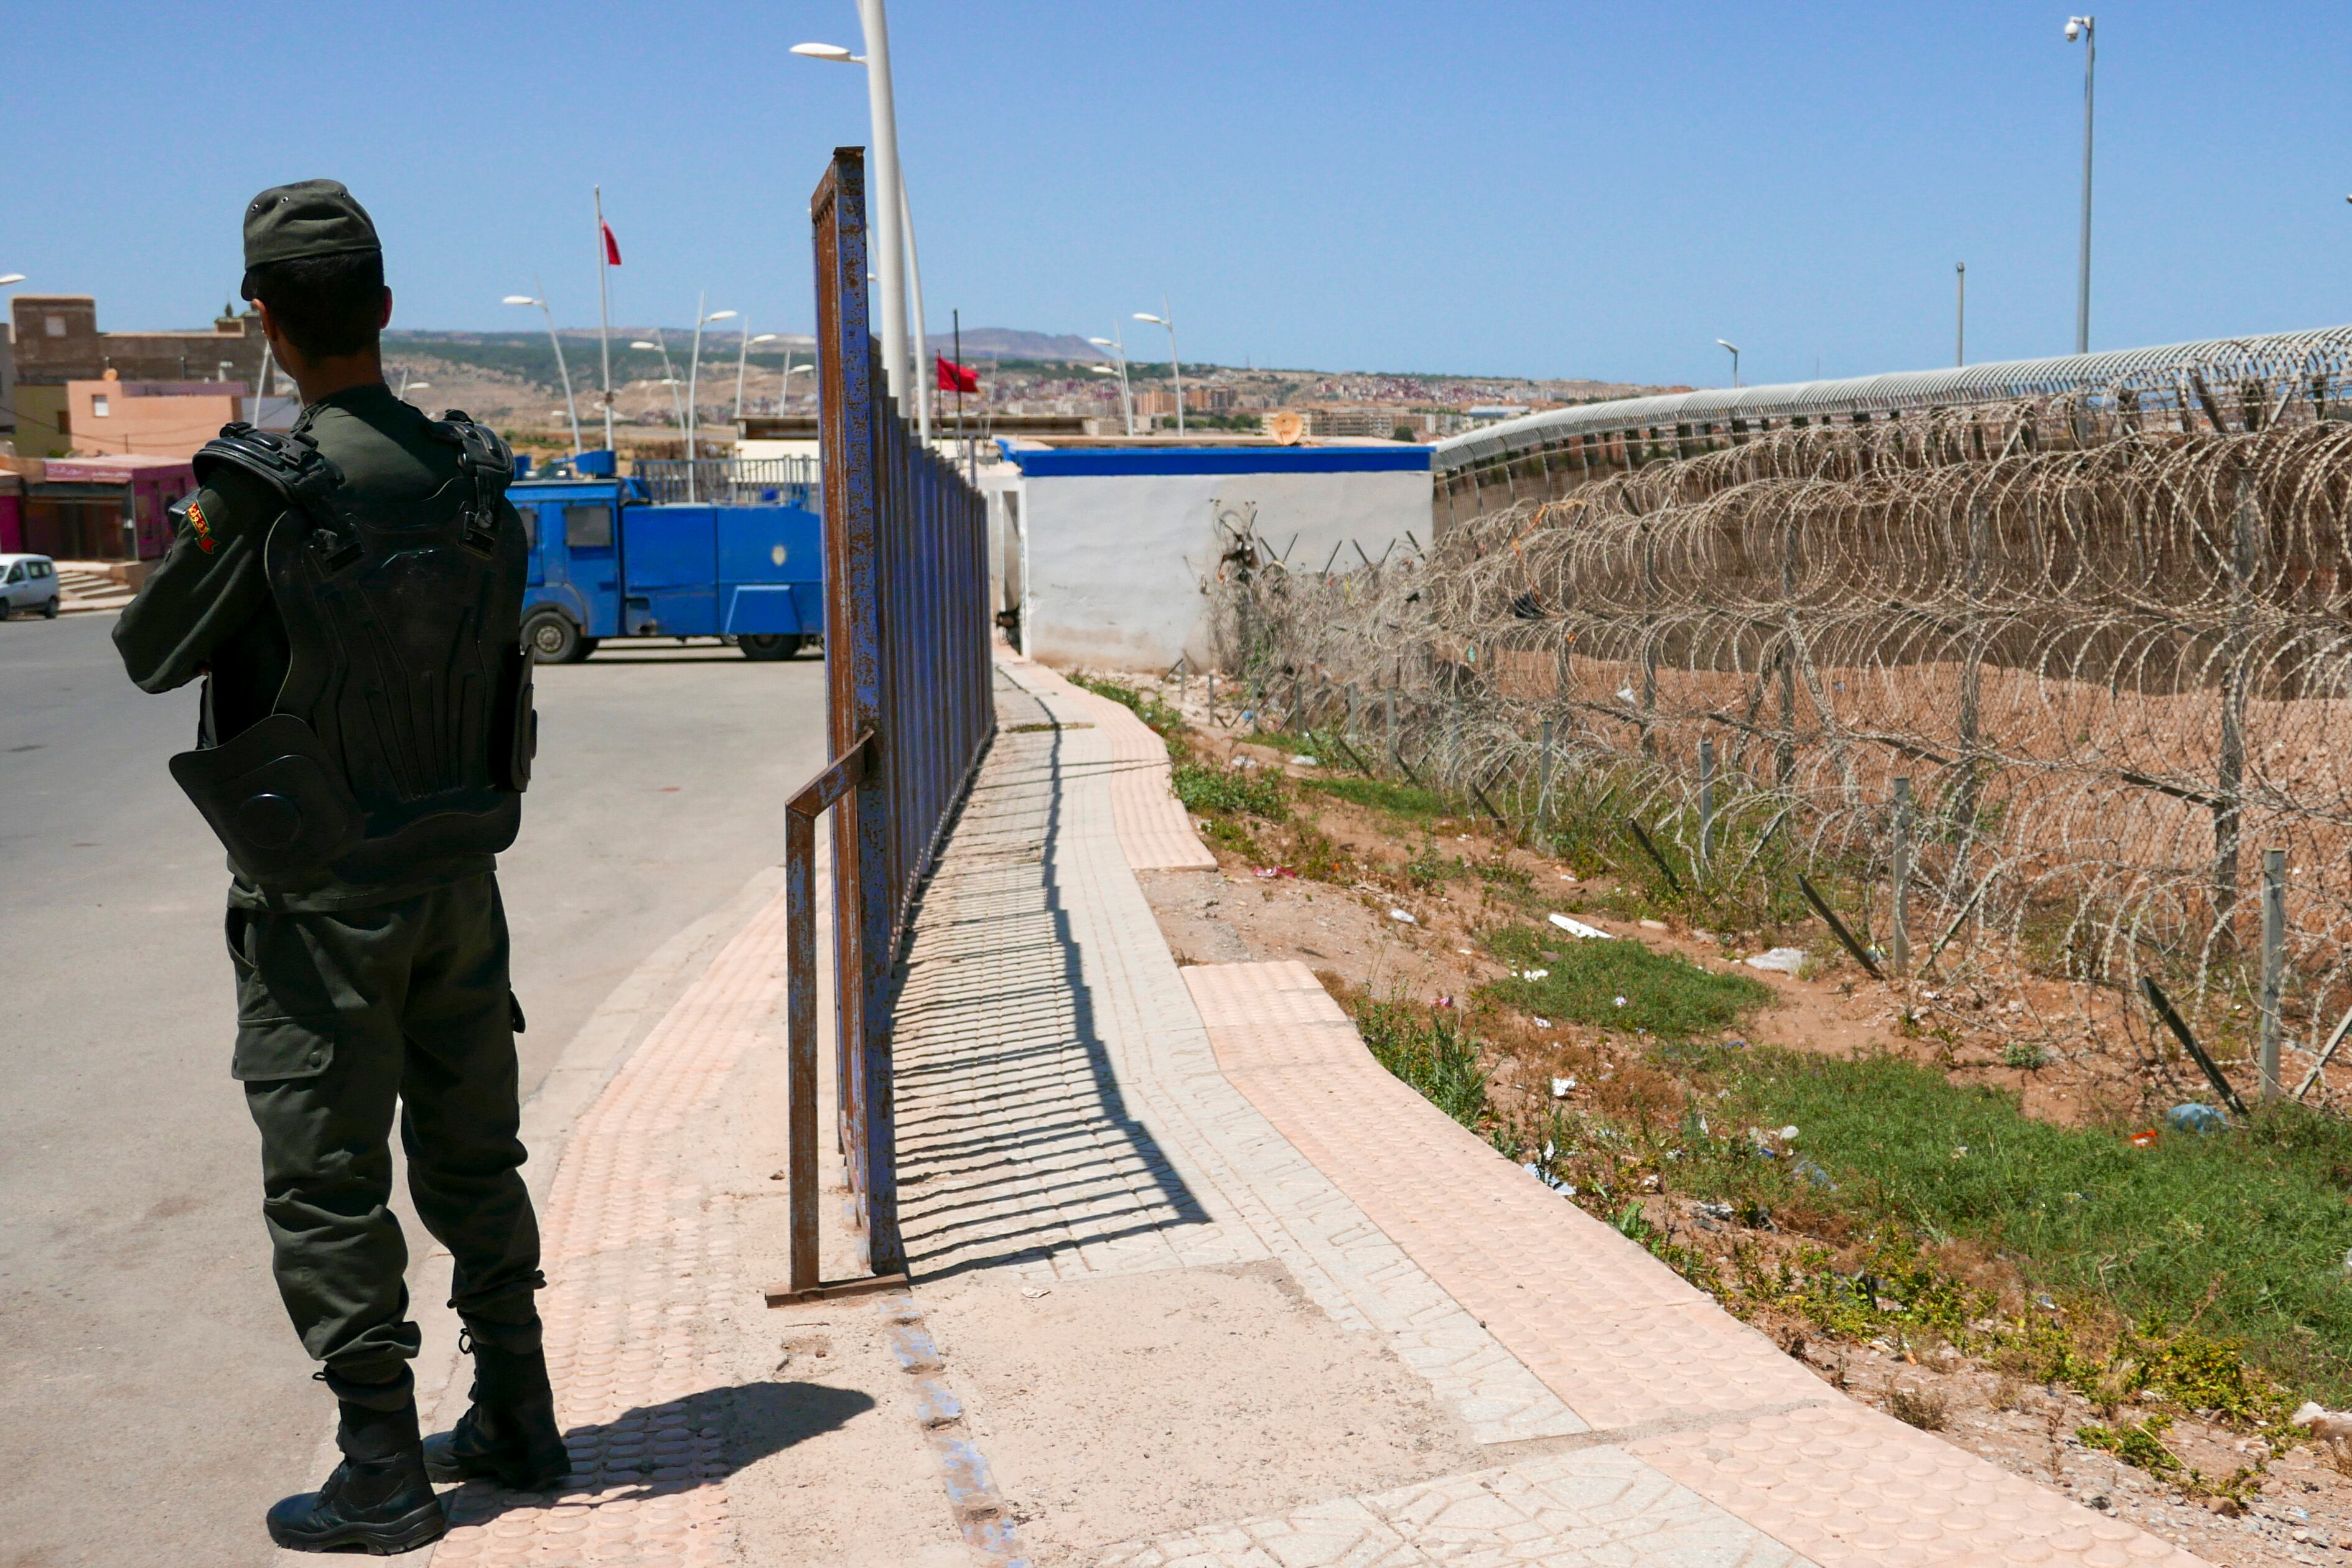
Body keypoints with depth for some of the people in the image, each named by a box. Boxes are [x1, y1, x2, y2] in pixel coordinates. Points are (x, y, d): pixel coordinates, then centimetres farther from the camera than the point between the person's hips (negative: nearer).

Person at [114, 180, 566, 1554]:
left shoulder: (261, 490, -17)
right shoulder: (477, 478, 0)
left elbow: (153, 656, -3)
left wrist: (198, 541, 12)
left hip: (322, 900, -5)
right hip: (461, 877, 6)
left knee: (329, 1183, 5)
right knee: (474, 1159, 16)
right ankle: (519, 1424, 25)